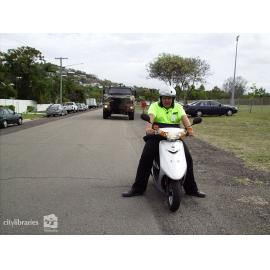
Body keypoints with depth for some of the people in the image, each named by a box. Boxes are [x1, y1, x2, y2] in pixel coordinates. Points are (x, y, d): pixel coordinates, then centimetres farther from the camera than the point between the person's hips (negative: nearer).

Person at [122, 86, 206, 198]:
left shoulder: (178, 107, 13)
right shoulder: (155, 106, 6)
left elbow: (184, 117, -7)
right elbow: (151, 116, -16)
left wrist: (189, 127, -29)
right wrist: (149, 126, -38)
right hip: (156, 136, -2)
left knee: (188, 158, -10)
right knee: (145, 159, -17)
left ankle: (191, 189, 6)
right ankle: (138, 188, -5)